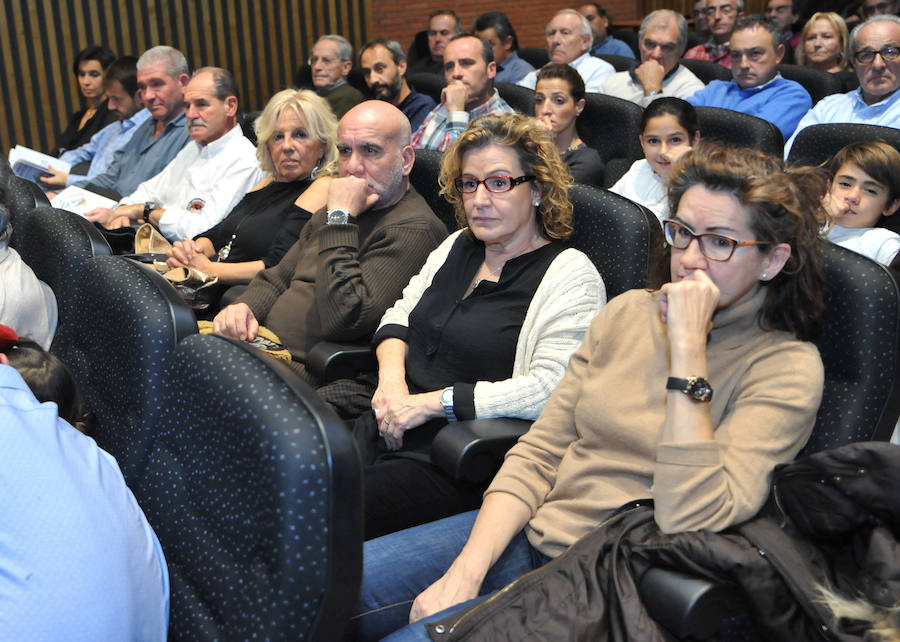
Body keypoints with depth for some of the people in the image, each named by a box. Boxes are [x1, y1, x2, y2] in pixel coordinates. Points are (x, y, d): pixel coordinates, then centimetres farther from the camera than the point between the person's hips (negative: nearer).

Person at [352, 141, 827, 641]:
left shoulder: (787, 367, -9)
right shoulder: (628, 311, 7)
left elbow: (690, 524, -22)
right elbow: (538, 454, 4)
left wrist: (688, 347, -23)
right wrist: (467, 570, -9)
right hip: (529, 532, 5)